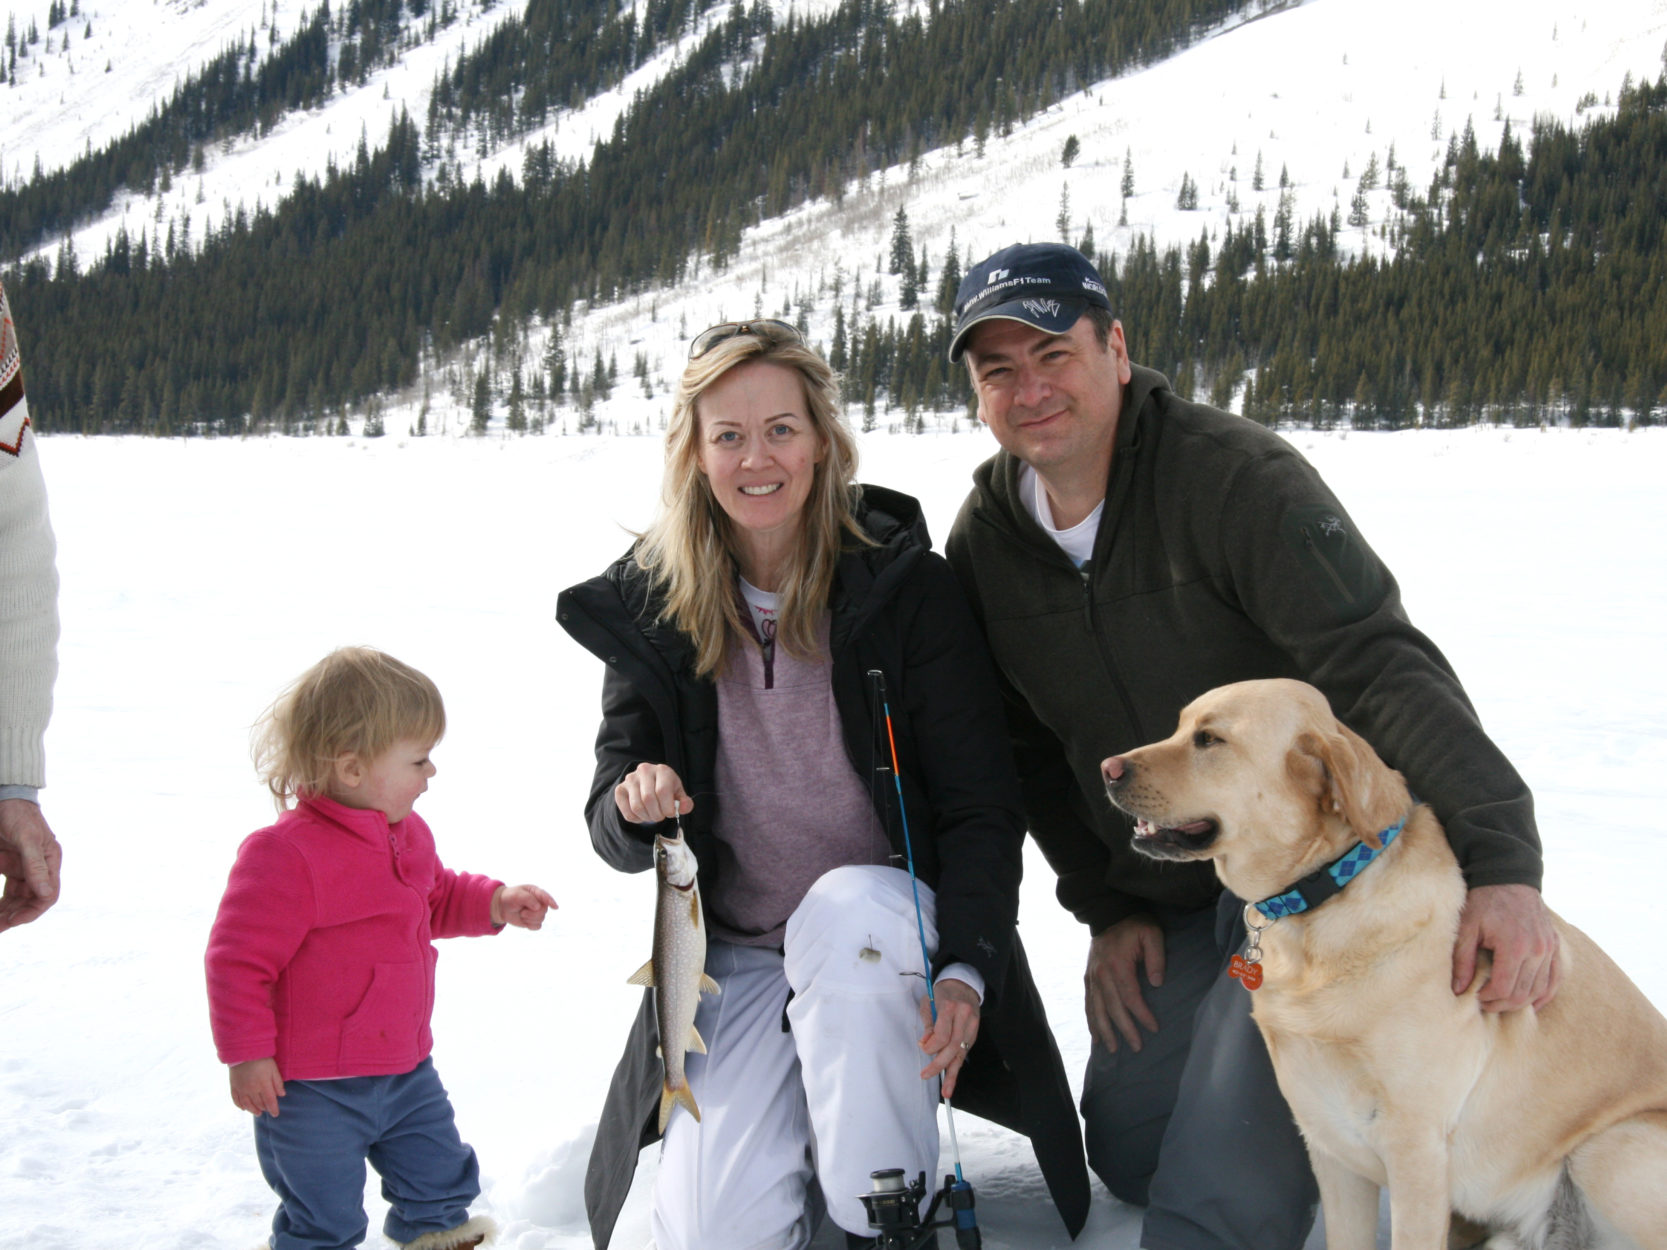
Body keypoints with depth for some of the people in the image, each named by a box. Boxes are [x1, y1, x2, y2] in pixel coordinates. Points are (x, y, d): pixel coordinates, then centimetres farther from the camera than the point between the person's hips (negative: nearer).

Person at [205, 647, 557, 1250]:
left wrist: (495, 902, 5)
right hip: (312, 1089, -8)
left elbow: (436, 898, 23)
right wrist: (247, 1055, -18)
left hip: (406, 1072, 8)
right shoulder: (287, 855, -24)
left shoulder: (406, 834, 4)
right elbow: (237, 958, -20)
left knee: (441, 1178, 21)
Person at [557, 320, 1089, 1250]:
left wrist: (965, 969, -24)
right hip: (733, 957, 2)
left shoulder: (906, 585, -8)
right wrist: (635, 809, -23)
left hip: (888, 931, -1)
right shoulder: (652, 604, -1)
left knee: (850, 911, -37)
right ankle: (788, 1116, 17)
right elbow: (614, 828, 2)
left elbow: (983, 806, -9)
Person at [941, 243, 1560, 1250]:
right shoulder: (984, 541, -2)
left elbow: (1379, 666, -31)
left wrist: (1502, 860, -42)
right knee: (1127, 1150, 16)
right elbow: (1028, 750, 10)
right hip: (1163, 897, 7)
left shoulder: (1237, 477, -22)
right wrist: (1104, 907, 4)